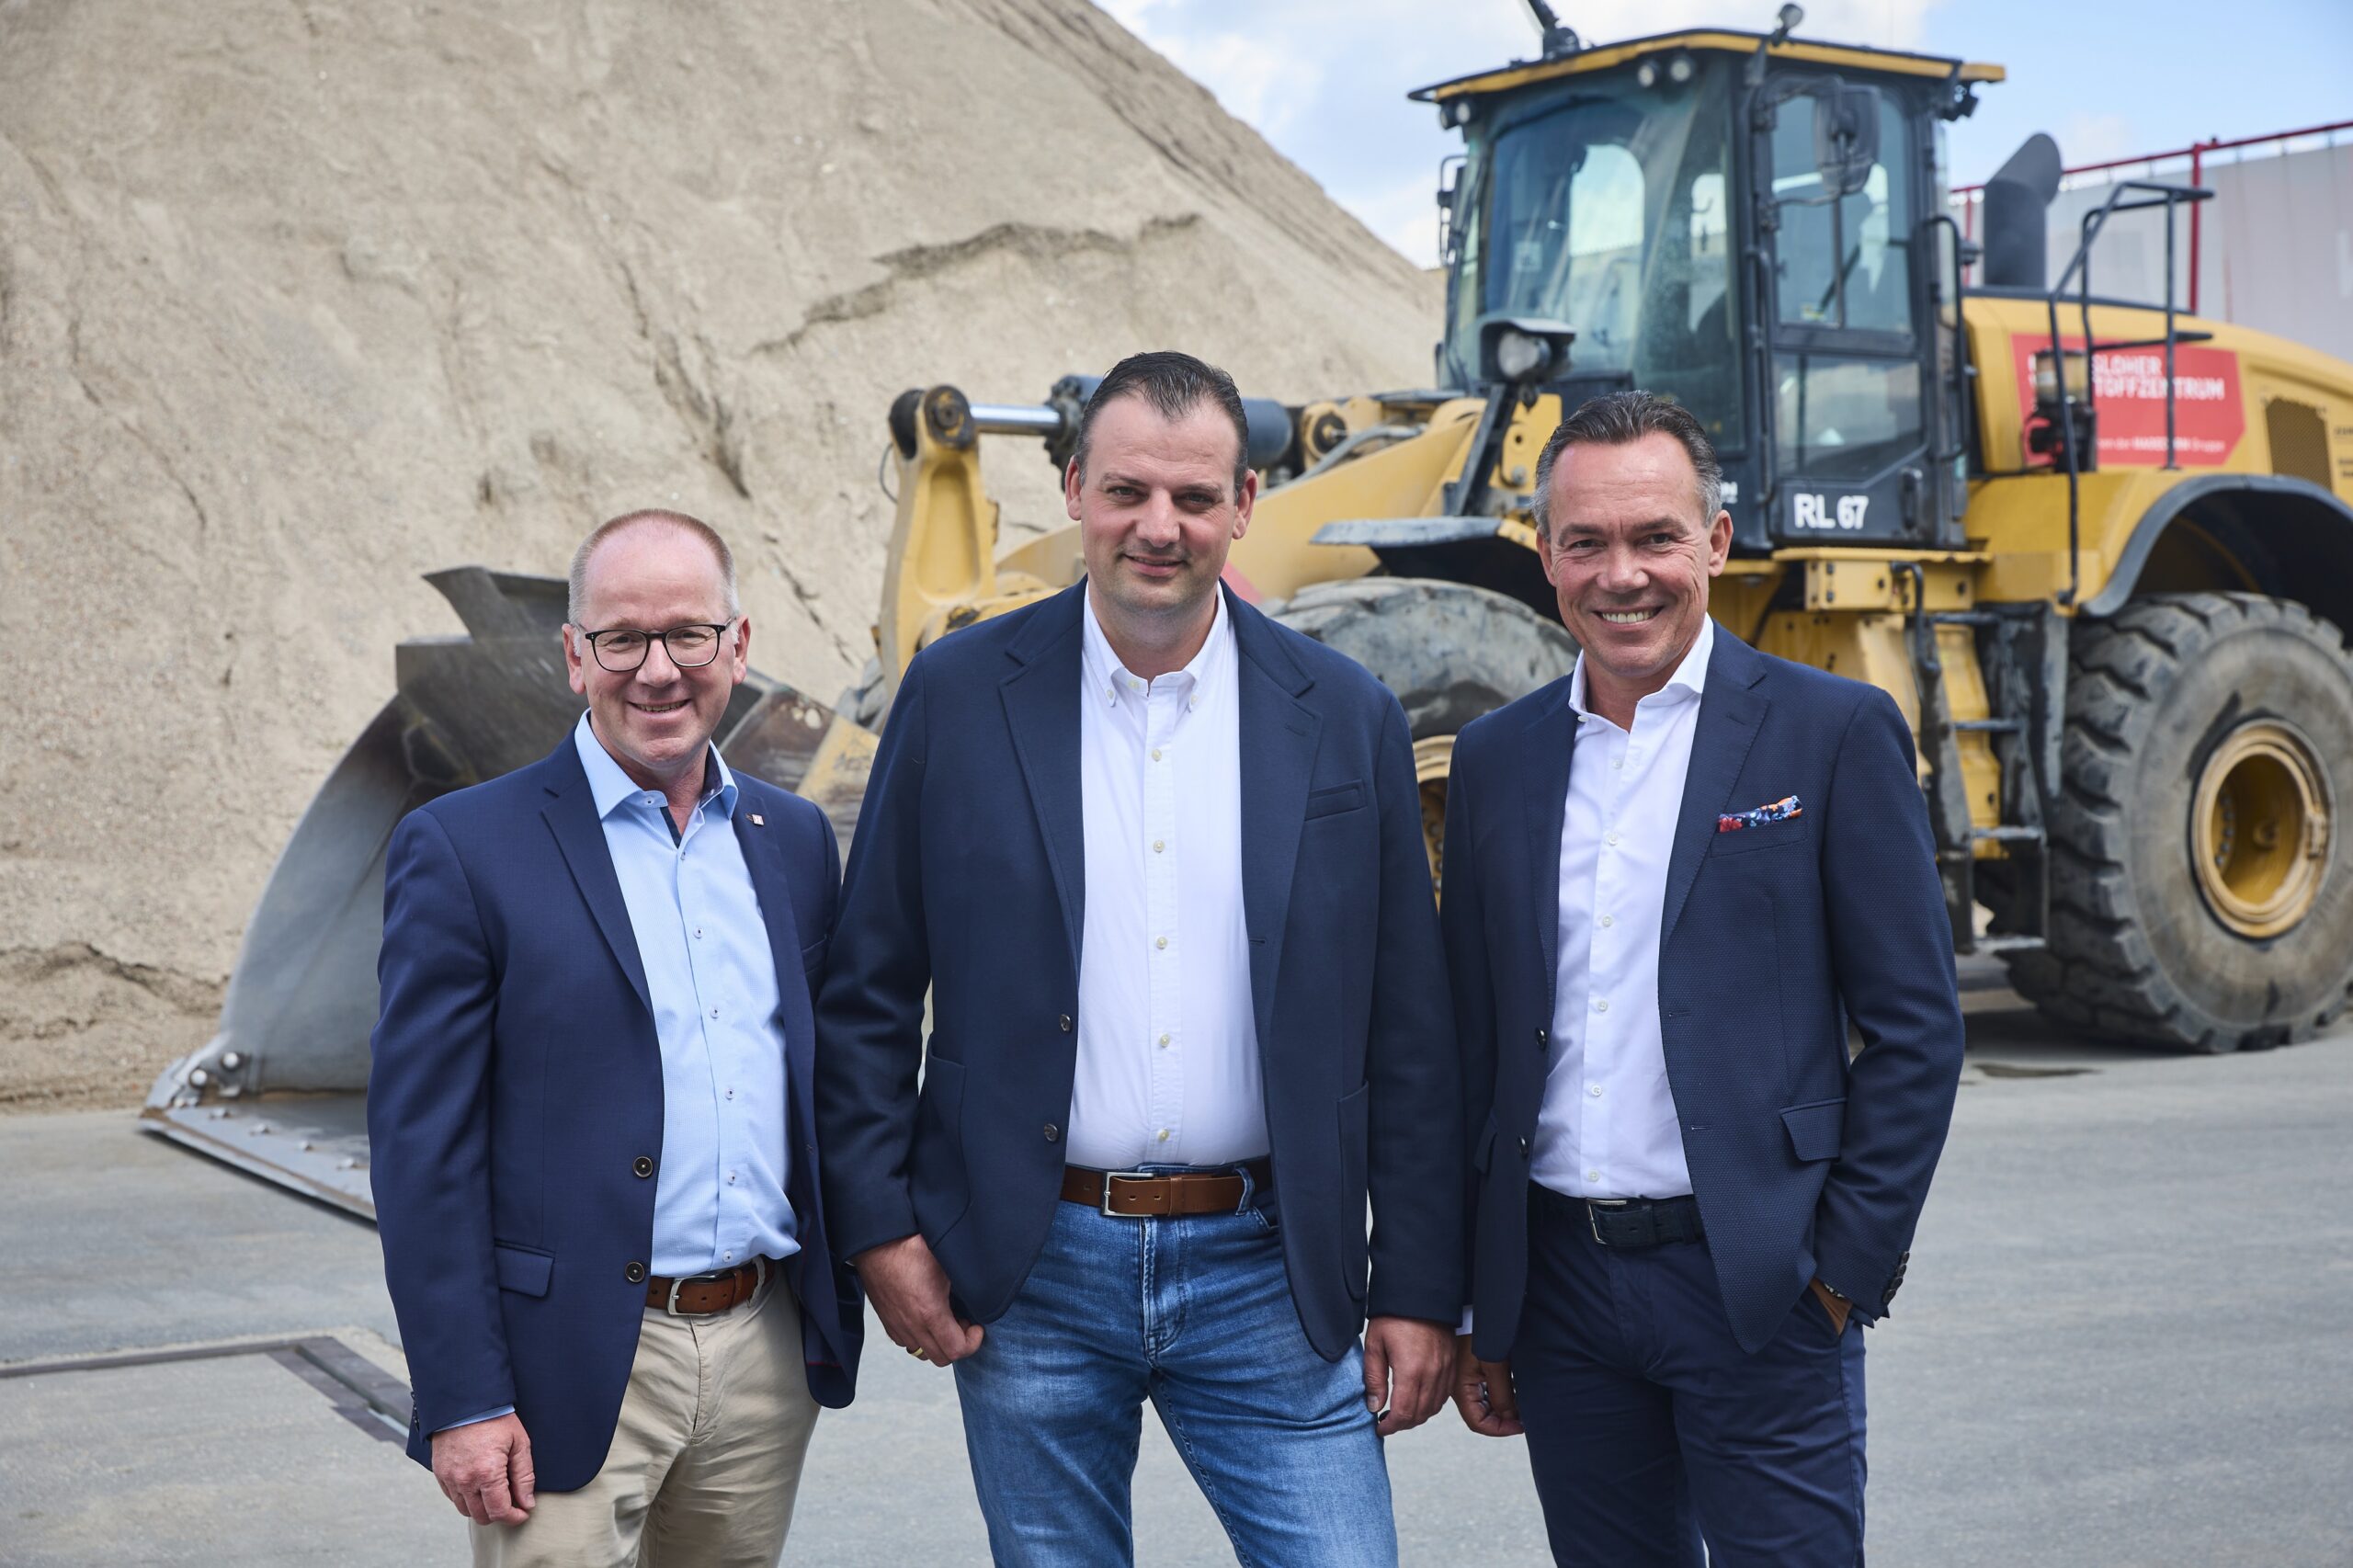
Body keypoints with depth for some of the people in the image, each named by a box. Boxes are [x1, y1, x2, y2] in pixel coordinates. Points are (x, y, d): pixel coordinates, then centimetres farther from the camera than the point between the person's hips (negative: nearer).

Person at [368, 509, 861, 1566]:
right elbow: (421, 1150, -9)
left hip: (767, 1355, 5)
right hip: (574, 1373, -4)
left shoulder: (795, 840, 9)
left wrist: (838, 1312, 12)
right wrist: (462, 1401, -12)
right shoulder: (462, 849, -6)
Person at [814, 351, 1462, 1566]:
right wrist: (878, 1226, -3)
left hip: (1265, 1273, 0)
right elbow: (866, 994, 4)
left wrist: (1419, 1290, 2)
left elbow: (1407, 1037, 3)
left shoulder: (1345, 721, 1)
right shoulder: (961, 695, 0)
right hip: (1029, 1273, 0)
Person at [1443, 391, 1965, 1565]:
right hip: (1559, 1282, 4)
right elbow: (1474, 1040, 11)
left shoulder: (1833, 733, -3)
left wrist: (1849, 1266, -8)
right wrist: (1470, 1310, 10)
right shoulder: (1495, 757, 8)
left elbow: (1915, 1026, -3)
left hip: (1756, 1290, -4)